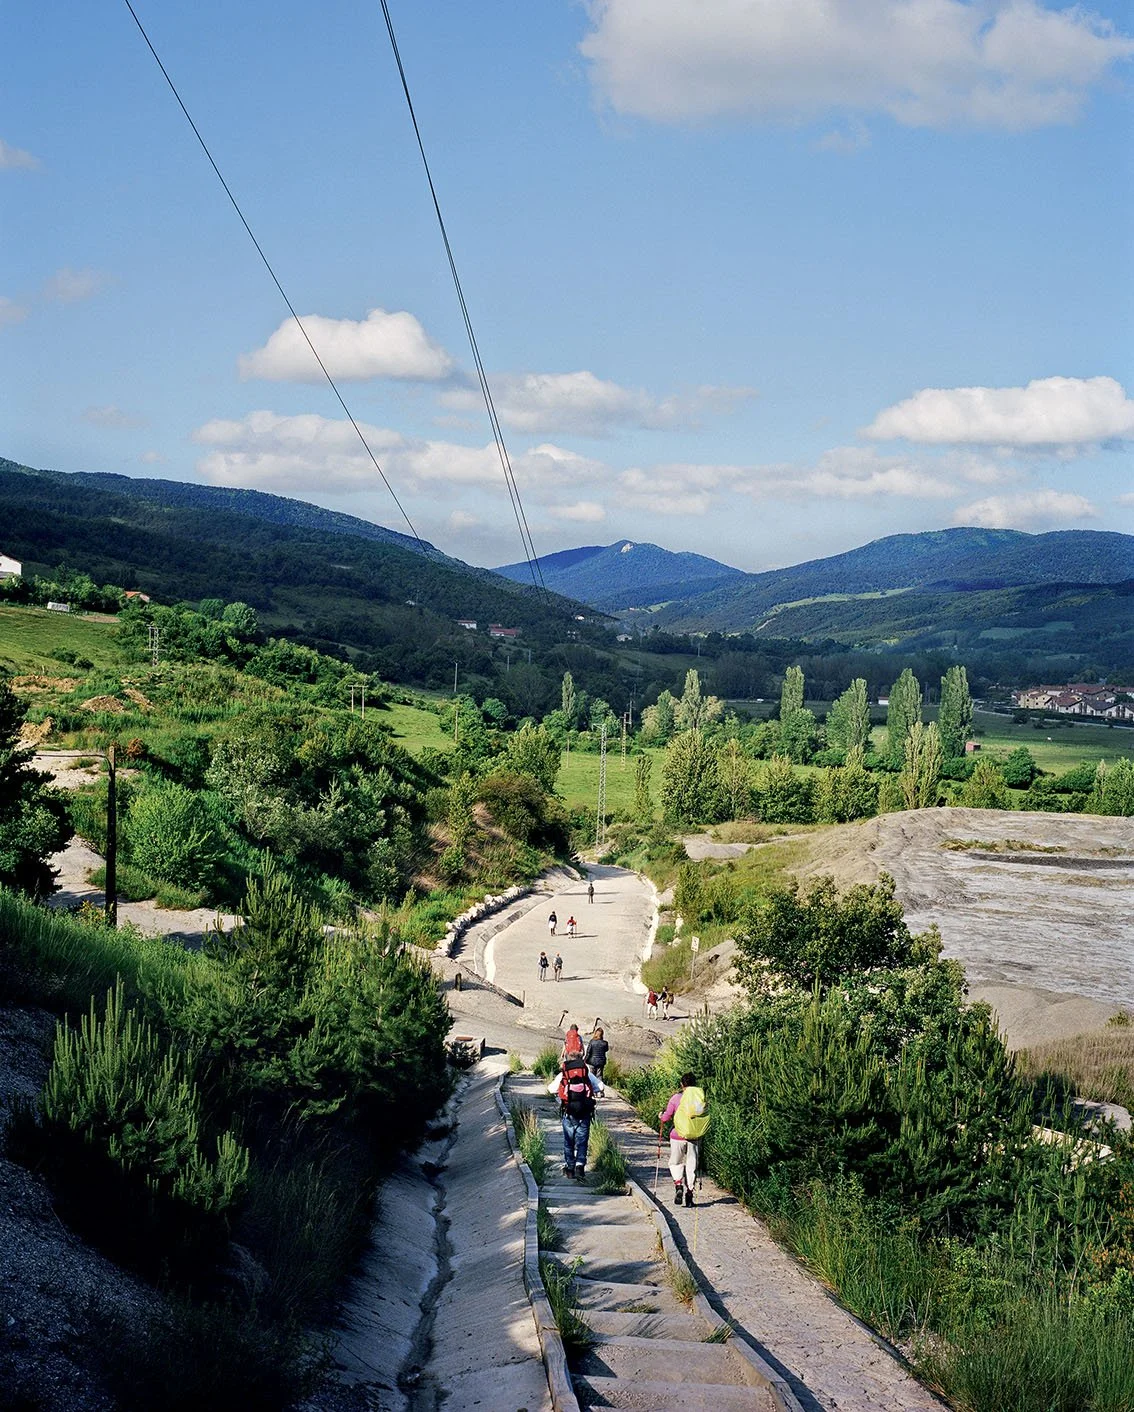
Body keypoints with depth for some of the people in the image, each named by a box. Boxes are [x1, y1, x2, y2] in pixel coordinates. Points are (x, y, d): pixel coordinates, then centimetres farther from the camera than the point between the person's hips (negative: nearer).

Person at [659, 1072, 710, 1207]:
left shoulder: (676, 1098, -8)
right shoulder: (702, 1098, 0)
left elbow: (666, 1117, -5)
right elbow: (706, 1118, 5)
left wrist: (661, 1116, 18)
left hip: (678, 1137, -2)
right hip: (695, 1138, 2)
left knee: (676, 1163, 15)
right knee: (691, 1166, 11)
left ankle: (678, 1185, -7)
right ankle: (689, 1193, 9)